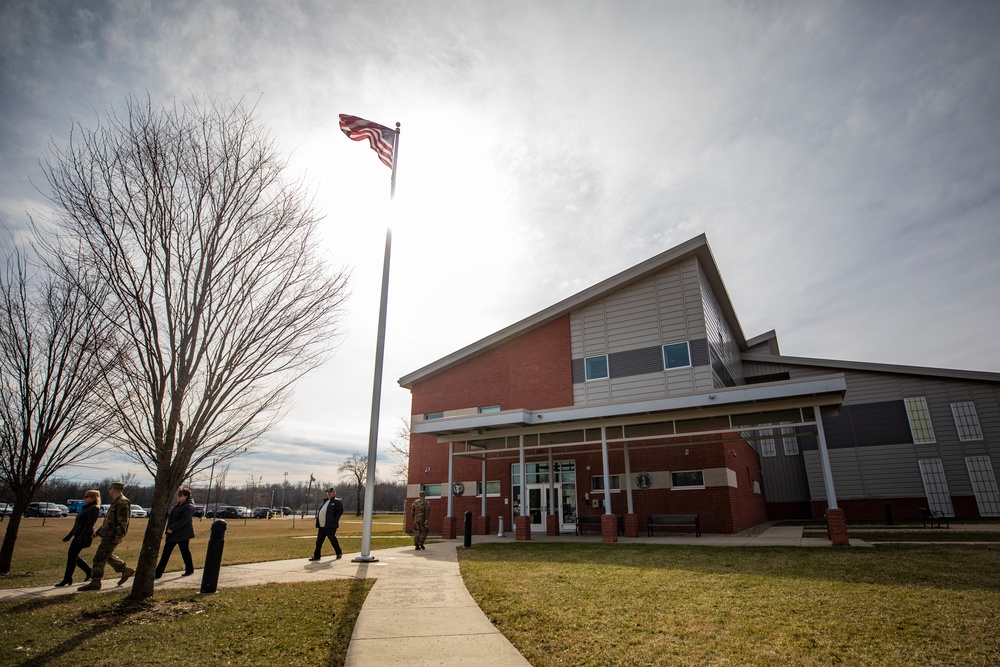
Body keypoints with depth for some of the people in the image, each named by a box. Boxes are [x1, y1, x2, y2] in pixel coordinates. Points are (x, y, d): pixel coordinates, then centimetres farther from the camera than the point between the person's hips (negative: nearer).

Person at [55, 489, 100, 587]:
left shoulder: (94, 508, -12)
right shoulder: (86, 508, 19)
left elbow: (90, 524, -21)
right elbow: (77, 524, 24)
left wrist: (81, 537, -26)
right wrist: (69, 536, 22)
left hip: (84, 537, -10)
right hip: (78, 535, 10)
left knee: (71, 556, -6)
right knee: (73, 556, 14)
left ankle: (67, 579, 4)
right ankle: (89, 571, 25)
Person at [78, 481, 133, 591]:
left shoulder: (123, 502, -16)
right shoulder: (116, 502, 19)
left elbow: (123, 522, -23)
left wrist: (118, 536, -27)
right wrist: (98, 532, 26)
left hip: (112, 536, -11)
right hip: (108, 534, 11)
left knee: (99, 557, -6)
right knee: (108, 555, 18)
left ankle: (95, 582, 1)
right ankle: (125, 570, 25)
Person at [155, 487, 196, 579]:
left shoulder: (189, 507, -17)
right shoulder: (178, 505, 12)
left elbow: (184, 520, -26)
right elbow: (172, 517, 22)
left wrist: (172, 528, -28)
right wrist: (169, 528, 14)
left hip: (183, 534, -9)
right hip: (172, 533, 9)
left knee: (184, 551, 3)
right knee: (166, 552, 8)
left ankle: (189, 570, 19)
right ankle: (158, 573, 12)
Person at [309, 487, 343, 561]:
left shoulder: (337, 502, -4)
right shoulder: (325, 501, 21)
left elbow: (340, 511, -13)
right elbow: (320, 512, 25)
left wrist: (335, 521, -19)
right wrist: (317, 524, 16)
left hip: (330, 526, -8)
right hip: (321, 526, 8)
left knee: (332, 540, 0)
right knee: (319, 541, 7)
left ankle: (339, 553, 17)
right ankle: (316, 556, 13)